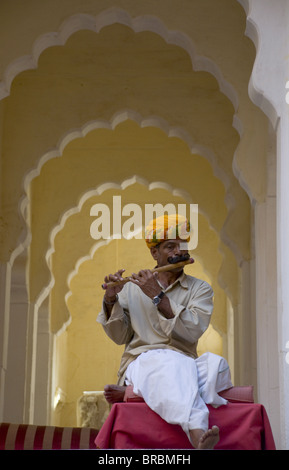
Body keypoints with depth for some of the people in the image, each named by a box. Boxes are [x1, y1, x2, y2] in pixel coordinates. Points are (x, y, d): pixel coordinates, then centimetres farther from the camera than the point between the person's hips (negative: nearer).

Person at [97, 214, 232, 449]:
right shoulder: (132, 289, 14)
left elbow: (192, 332, -8)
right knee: (175, 364, -38)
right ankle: (199, 438, -62)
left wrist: (159, 296, -16)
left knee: (216, 364, -34)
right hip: (141, 363, -1)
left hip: (184, 366, 2)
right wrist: (111, 301, -7)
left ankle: (130, 393, -31)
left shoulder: (201, 289, 11)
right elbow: (120, 336, 10)